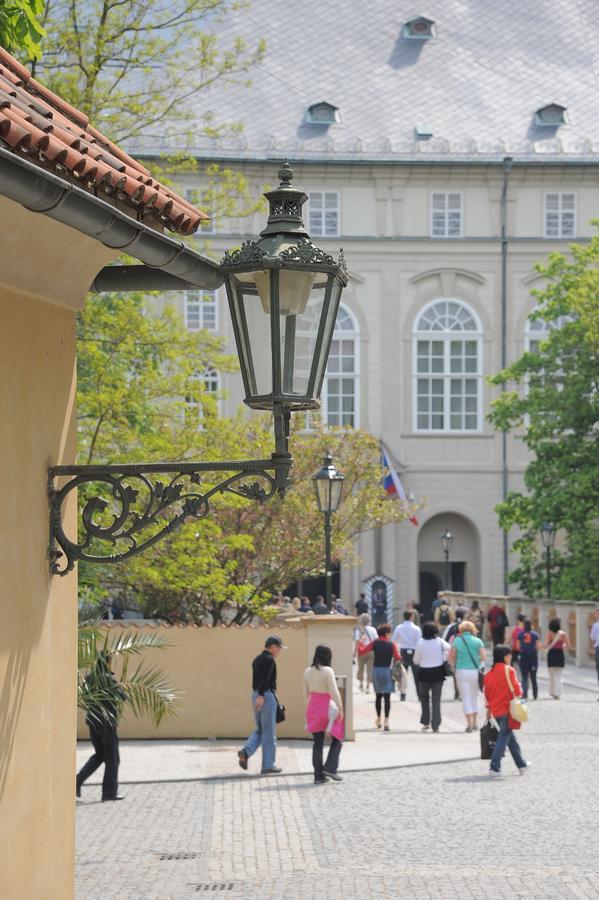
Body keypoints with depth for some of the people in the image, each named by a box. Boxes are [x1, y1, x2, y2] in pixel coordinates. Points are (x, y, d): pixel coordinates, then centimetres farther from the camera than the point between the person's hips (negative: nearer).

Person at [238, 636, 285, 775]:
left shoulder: (256, 660, 16)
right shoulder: (269, 659, -12)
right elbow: (265, 678, -24)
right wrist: (261, 696, -32)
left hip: (256, 695, 8)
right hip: (267, 695, -8)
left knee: (260, 730, 16)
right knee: (269, 732, -1)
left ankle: (246, 751, -8)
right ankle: (268, 766, 3)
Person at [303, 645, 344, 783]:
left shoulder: (308, 671, 7)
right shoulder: (327, 671, -13)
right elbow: (334, 692, -17)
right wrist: (340, 708, -12)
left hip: (312, 708, 6)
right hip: (327, 707, -6)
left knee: (317, 743, 11)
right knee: (337, 739, 10)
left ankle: (318, 776, 9)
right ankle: (330, 768, -4)